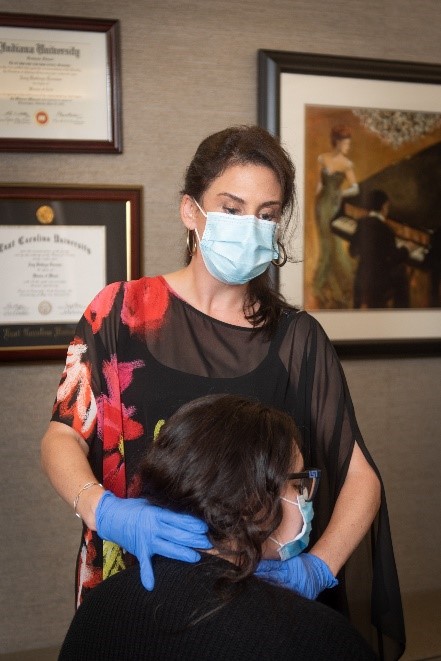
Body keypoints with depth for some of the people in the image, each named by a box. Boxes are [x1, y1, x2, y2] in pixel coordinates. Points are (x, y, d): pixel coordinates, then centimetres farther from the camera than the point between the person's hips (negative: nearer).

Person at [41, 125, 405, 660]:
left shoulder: (296, 338, -3)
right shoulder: (123, 311, -5)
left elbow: (360, 477, -4)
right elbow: (61, 437, -9)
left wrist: (316, 568, -21)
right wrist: (105, 511, -29)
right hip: (133, 585, 0)